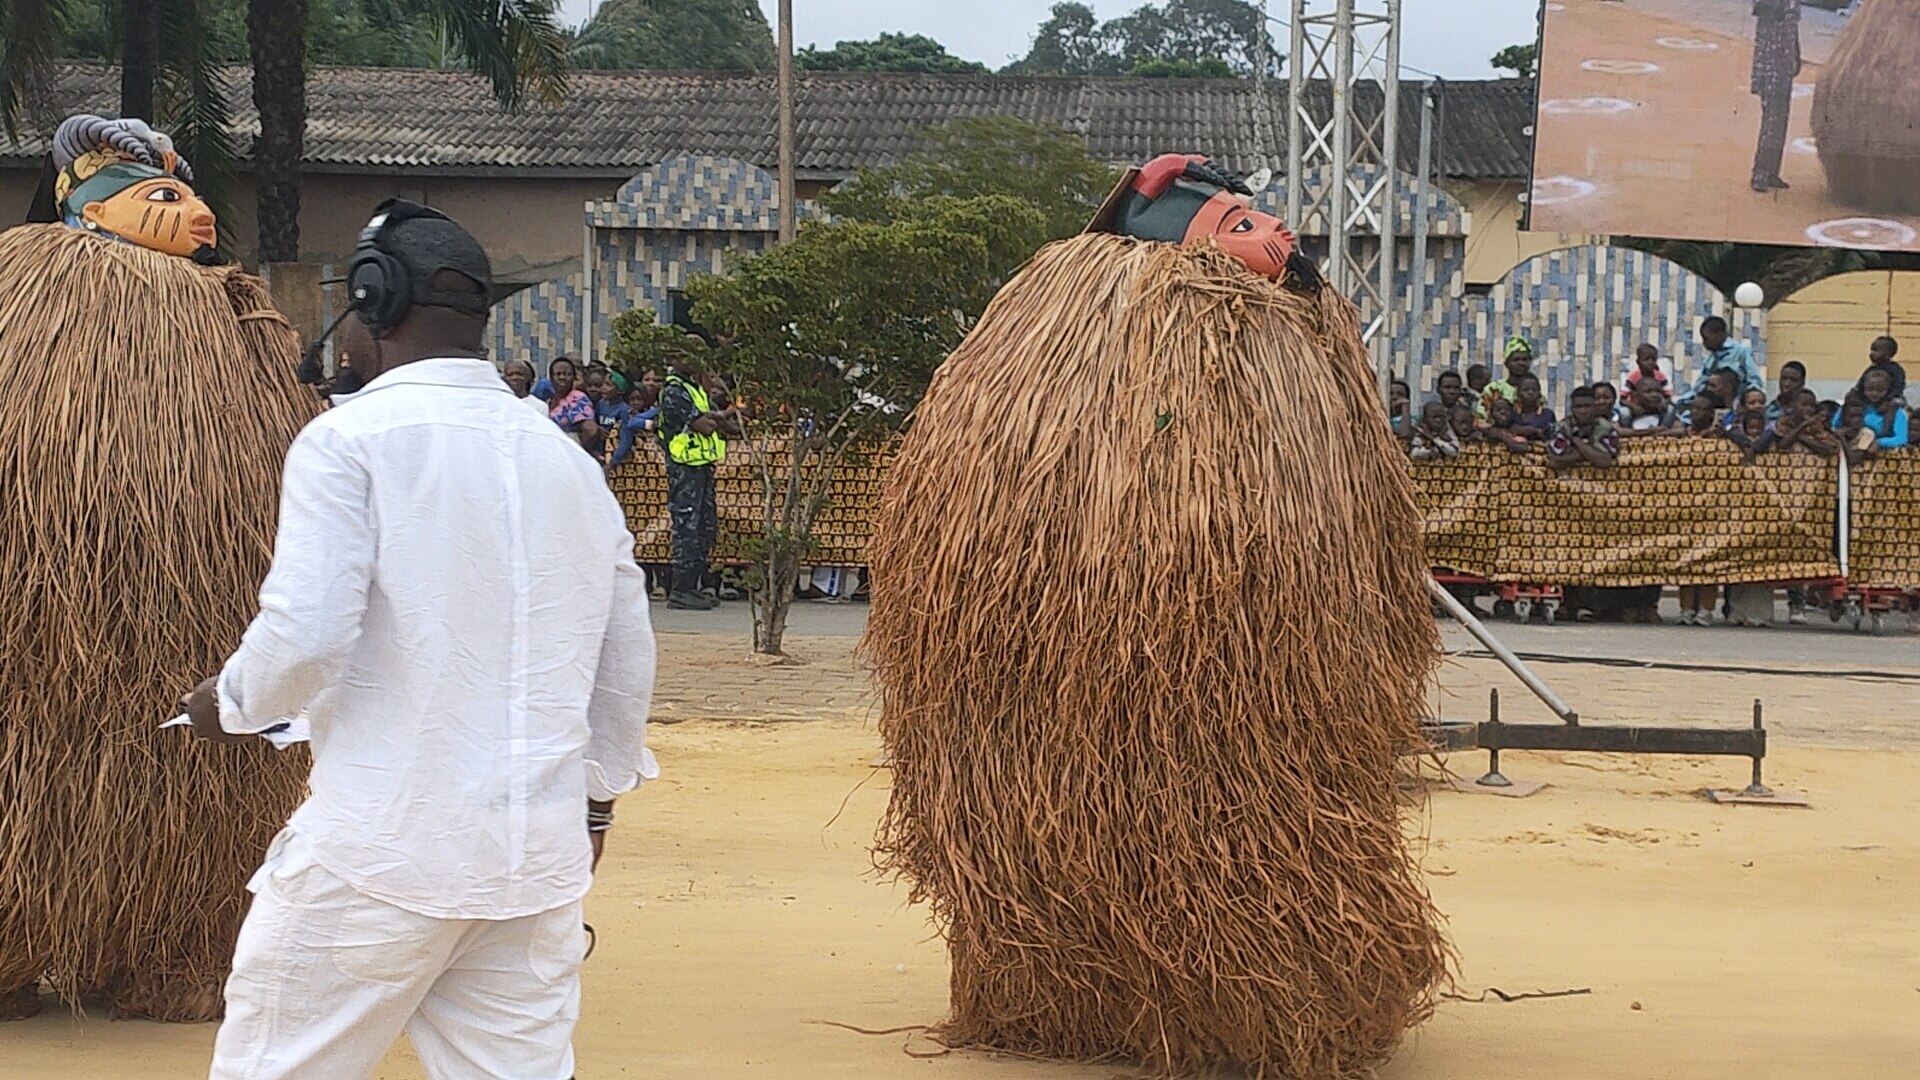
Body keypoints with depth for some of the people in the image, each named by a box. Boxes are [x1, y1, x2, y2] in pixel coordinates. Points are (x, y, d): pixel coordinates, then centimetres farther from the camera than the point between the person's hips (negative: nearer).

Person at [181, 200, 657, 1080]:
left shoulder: (350, 440, -8)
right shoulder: (568, 460, 11)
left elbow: (306, 635, -17)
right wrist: (596, 795, 29)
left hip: (379, 850, -6)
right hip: (541, 858, 6)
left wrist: (232, 702, 4)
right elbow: (628, 660, 15)